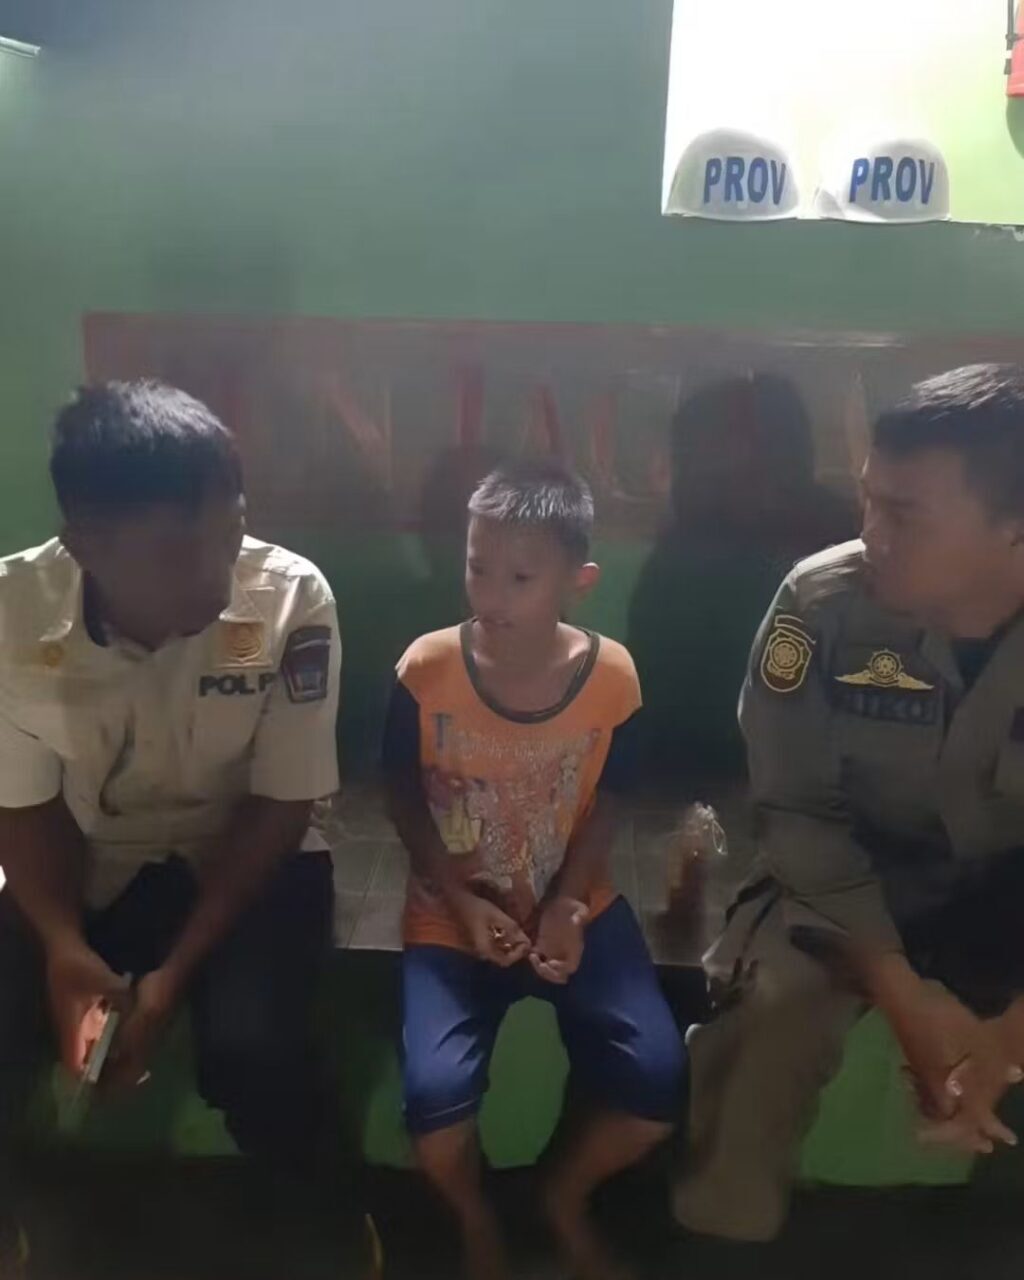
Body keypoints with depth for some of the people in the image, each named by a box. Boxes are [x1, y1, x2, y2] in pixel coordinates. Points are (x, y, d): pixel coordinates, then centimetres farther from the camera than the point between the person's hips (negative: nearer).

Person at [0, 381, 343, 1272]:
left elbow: (281, 806, -15)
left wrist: (177, 966, -22)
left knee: (252, 1046, -27)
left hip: (248, 858, -2)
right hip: (85, 864, 2)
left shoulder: (292, 600, -24)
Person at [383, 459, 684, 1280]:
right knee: (436, 1096, -21)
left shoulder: (611, 676, -14)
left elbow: (603, 805, -1)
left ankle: (566, 1195, 22)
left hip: (573, 906, 1)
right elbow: (405, 798, -3)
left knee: (658, 1087, -13)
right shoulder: (427, 669, -16)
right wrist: (463, 903, -13)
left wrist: (566, 905, -14)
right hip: (455, 915, -1)